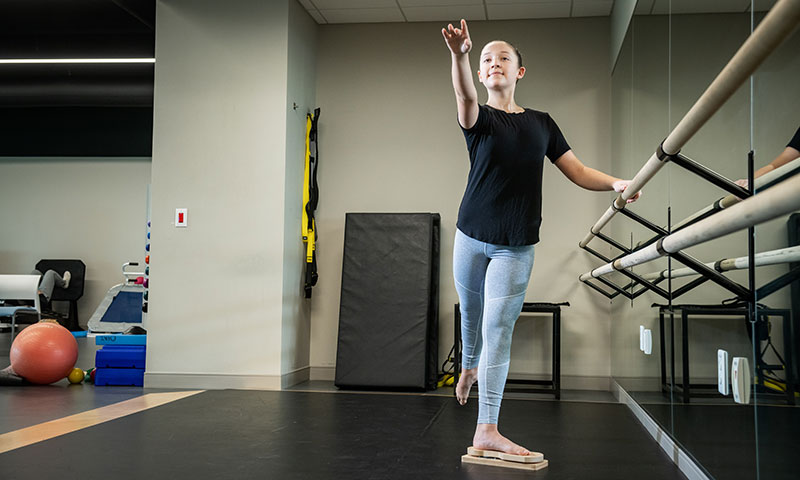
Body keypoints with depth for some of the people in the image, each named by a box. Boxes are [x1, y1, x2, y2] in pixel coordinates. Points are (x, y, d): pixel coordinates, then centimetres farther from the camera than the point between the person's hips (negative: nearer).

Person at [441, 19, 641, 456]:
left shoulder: (541, 123, 13)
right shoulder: (478, 118, 4)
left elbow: (577, 171, 11)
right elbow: (465, 95, -21)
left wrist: (615, 183, -10)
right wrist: (459, 55, -42)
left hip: (516, 246, 0)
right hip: (472, 236, 0)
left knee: (498, 329, -7)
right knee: (471, 315, 12)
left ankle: (486, 431, -8)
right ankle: (469, 366, 46)